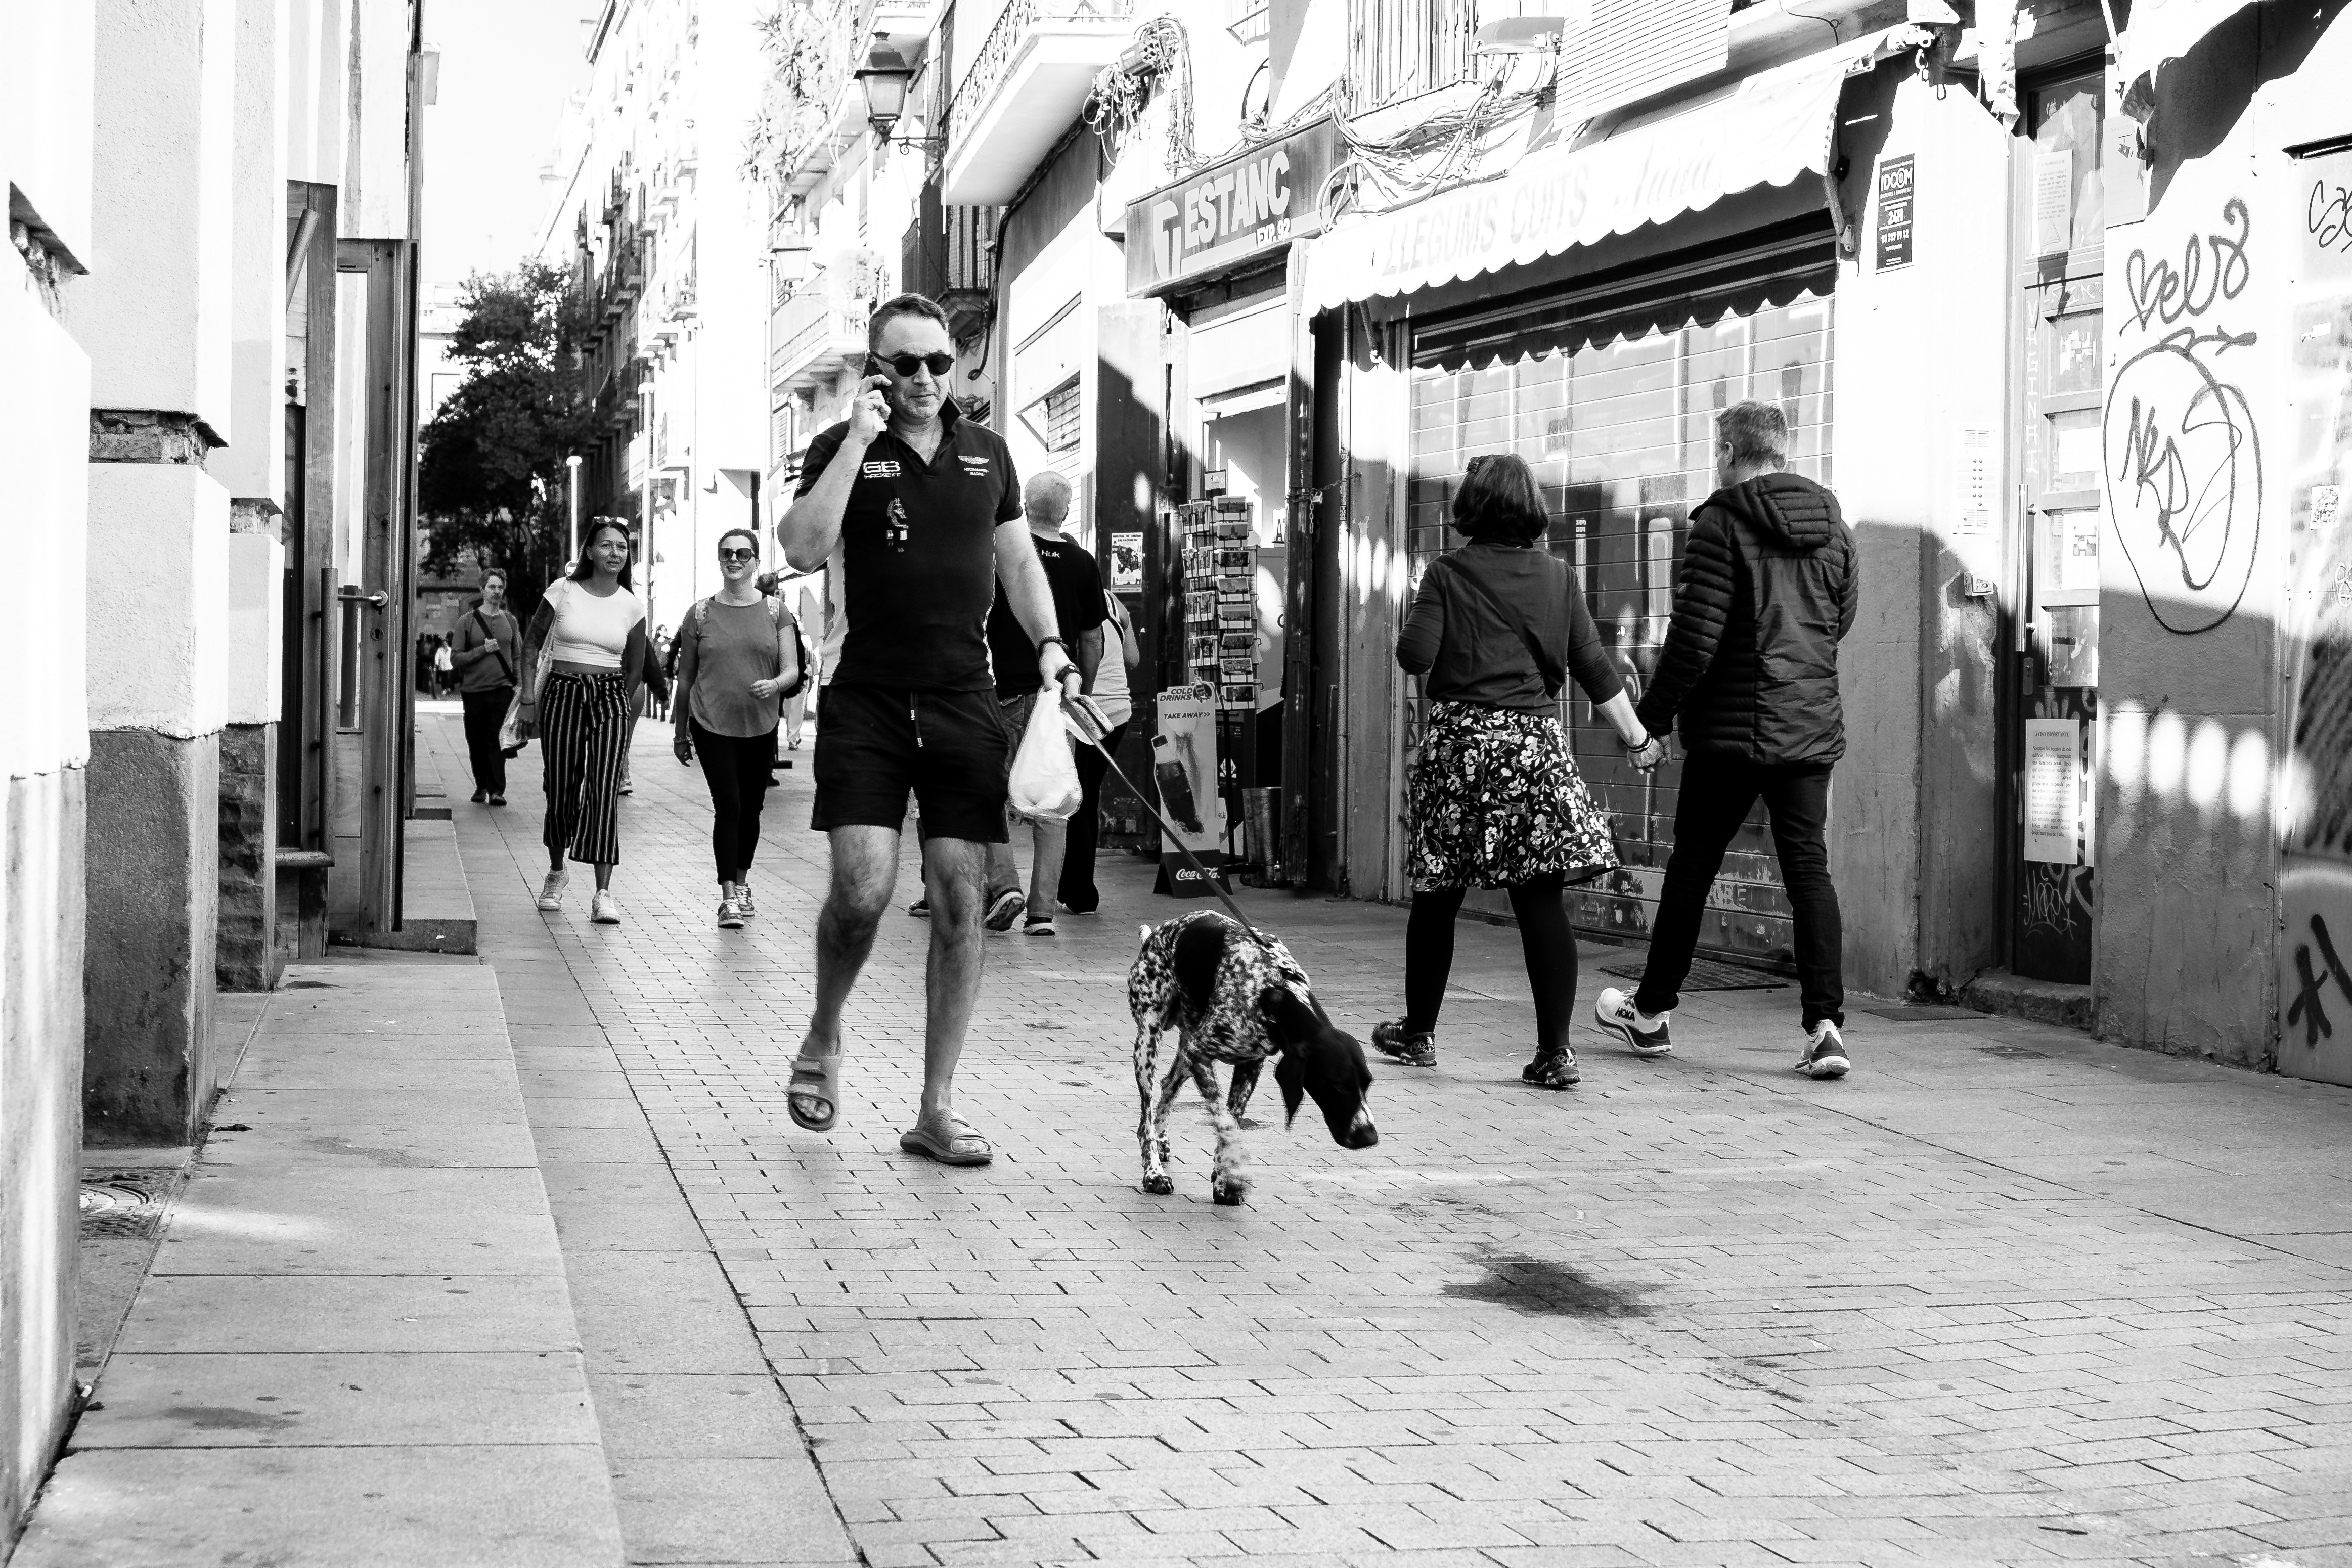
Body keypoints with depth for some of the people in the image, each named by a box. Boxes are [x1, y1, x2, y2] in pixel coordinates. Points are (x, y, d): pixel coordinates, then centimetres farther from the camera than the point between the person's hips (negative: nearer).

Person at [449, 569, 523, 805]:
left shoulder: (509, 620, 11)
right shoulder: (467, 621, 3)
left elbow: (517, 656, 17)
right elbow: (455, 658, -1)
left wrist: (519, 684, 8)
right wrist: (483, 650, -12)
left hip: (502, 689, 0)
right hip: (474, 690, 0)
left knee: (497, 741, -10)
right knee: (477, 743, 6)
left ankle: (497, 790, -11)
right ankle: (481, 786, 21)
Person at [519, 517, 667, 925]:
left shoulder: (631, 607, 5)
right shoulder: (562, 591, 1)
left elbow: (636, 669, 14)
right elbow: (532, 646, 6)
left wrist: (622, 708, 8)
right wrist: (529, 700, 1)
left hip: (610, 697, 0)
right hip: (562, 692, 0)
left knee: (604, 791, -12)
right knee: (561, 788, 5)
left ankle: (603, 893, -15)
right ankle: (556, 870, 32)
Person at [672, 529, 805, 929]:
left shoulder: (775, 612, 3)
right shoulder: (700, 615, 1)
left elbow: (792, 670, -1)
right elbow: (685, 678, 8)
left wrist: (774, 685, -24)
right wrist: (679, 732, 12)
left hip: (761, 727, 2)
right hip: (712, 725, -2)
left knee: (751, 808, 11)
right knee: (728, 805, -12)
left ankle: (742, 882, 32)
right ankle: (729, 897, -10)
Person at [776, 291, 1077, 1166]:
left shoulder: (987, 452, 12)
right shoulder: (842, 450, 1)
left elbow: (1017, 559, 21)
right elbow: (802, 550, -15)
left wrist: (1048, 643, 6)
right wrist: (859, 440, -16)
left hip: (965, 700, 3)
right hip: (868, 699, -3)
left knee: (959, 902, 0)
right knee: (862, 888, -15)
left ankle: (936, 1111, 8)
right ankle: (823, 1037, 17)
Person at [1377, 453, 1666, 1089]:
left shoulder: (1448, 574, -2)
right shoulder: (1558, 577, 6)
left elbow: (1415, 655, -8)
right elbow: (1594, 667, 5)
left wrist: (1412, 626, 14)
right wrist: (1638, 738, 12)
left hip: (1459, 741, -1)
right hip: (1536, 744, 2)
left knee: (1437, 898, 11)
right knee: (1542, 900, -1)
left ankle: (1419, 1032, 23)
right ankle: (1556, 1051, -6)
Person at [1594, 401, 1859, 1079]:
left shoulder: (1722, 524, -10)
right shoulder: (1833, 528, 8)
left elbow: (1696, 637, -14)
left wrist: (1653, 715, -6)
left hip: (1730, 728, -4)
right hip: (1811, 729, 5)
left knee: (1692, 868, 8)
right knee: (1809, 871, 2)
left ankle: (1651, 1013, 21)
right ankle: (1825, 1023, -9)